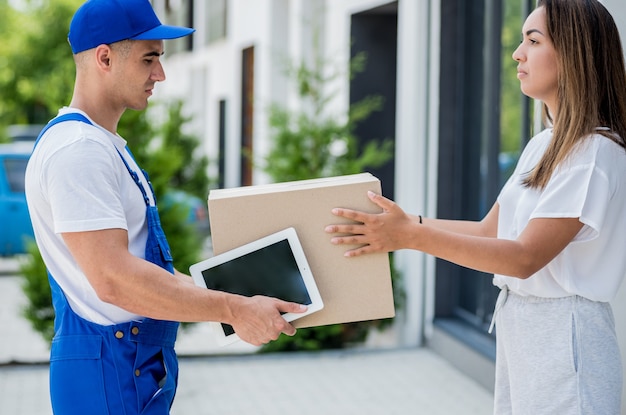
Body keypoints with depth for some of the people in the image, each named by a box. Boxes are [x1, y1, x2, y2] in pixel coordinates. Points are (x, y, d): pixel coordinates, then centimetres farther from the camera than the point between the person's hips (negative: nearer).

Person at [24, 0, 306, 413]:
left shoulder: (104, 145, 16)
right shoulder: (77, 148, -18)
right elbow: (113, 279, -27)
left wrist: (226, 294, 12)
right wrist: (233, 309, -23)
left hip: (143, 360, 10)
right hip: (109, 366, -10)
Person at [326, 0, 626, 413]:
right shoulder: (543, 145, 12)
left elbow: (526, 256, -22)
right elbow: (489, 230, 13)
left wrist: (412, 236, -26)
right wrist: (406, 222, 3)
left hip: (563, 333, -8)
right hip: (516, 324, 8)